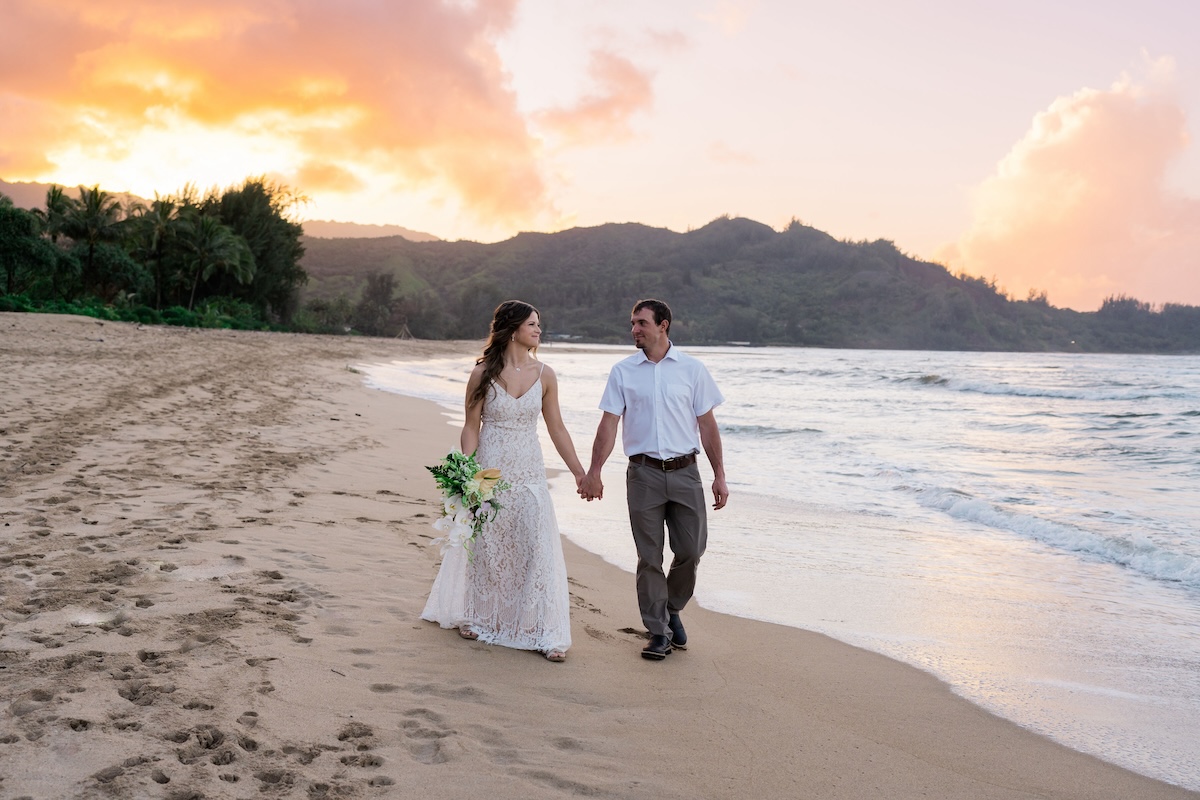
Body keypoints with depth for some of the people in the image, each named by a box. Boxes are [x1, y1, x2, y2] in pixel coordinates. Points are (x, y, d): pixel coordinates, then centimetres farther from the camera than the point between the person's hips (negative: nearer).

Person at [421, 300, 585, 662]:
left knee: (538, 548, -5)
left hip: (529, 473, 2)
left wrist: (580, 473, 6)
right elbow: (471, 427, -2)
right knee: (486, 546, 10)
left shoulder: (544, 375, 2)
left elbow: (556, 429, 7)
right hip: (490, 469, -2)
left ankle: (544, 632, 1)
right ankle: (477, 618, 32)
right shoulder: (484, 373, -4)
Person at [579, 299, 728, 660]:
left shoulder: (692, 369, 4)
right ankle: (658, 633, 13)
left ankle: (672, 610, 28)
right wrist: (594, 472, -4)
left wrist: (719, 476, 1)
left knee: (690, 551, 1)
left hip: (684, 471, 0)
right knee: (649, 558, 3)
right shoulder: (623, 372, 5)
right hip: (643, 472, 0)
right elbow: (609, 423, 3)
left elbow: (707, 425, 4)